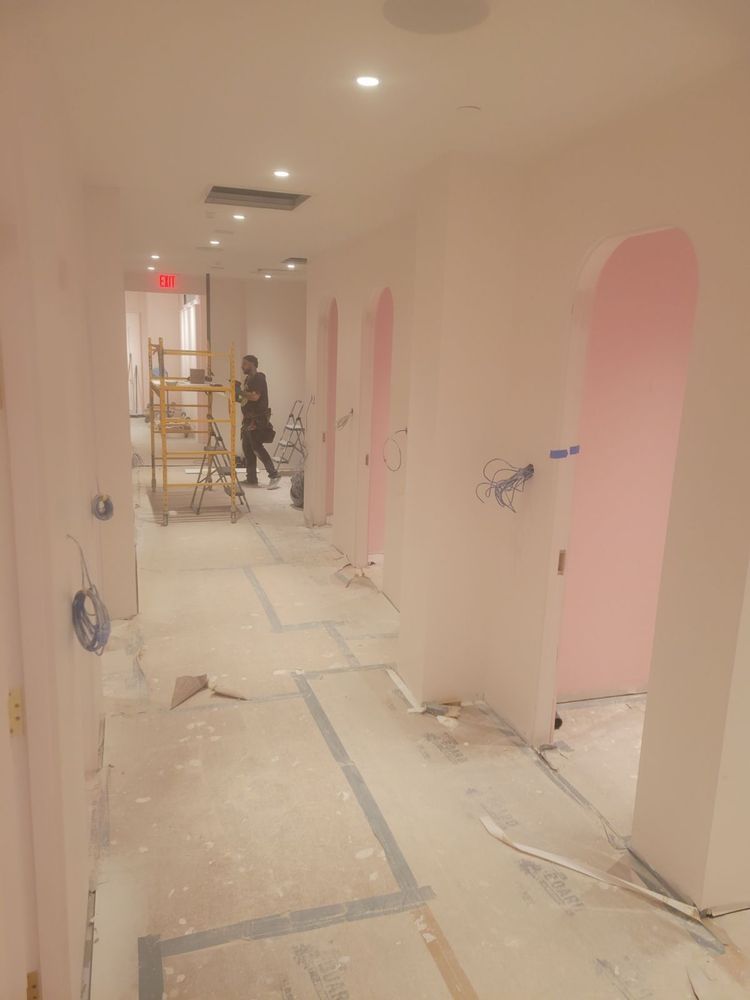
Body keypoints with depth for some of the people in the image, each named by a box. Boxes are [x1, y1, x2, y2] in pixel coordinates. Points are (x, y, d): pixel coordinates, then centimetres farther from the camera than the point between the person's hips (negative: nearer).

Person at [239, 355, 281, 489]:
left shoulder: (259, 378, -11)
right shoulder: (248, 379, 18)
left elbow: (255, 396, -22)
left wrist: (240, 392, -16)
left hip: (258, 419, -10)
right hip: (249, 418, 10)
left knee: (257, 448, -12)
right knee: (247, 448, 8)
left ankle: (274, 475, -7)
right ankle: (251, 478, 13)